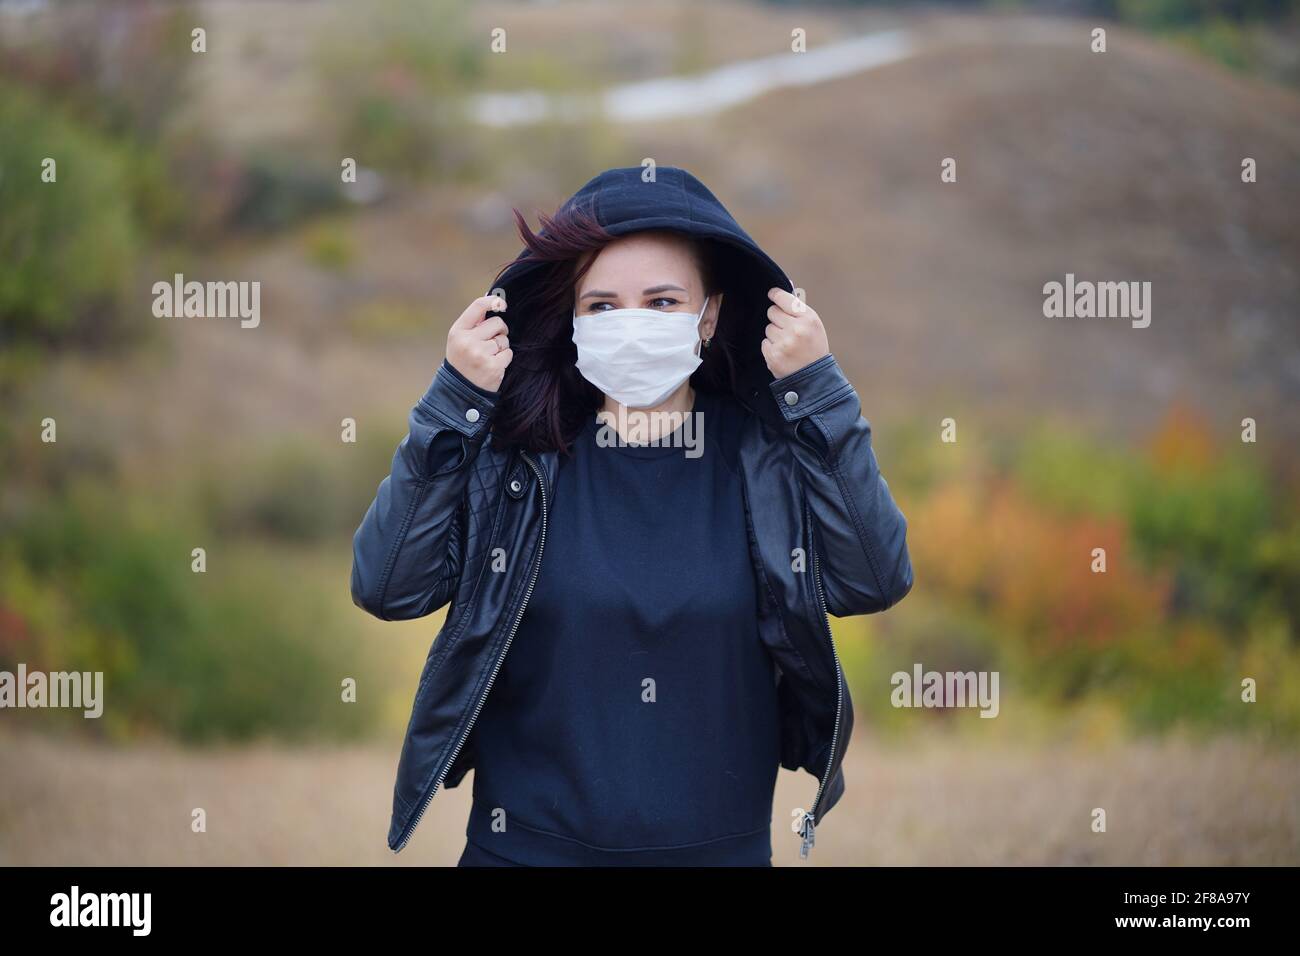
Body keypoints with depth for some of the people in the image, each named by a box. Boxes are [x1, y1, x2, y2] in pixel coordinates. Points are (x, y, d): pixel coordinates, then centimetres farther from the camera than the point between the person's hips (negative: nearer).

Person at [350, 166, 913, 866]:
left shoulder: (770, 452, -4)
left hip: (724, 844, 1)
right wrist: (454, 400, -16)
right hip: (528, 844, 0)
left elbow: (875, 584, -17)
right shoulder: (513, 449, -4)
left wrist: (818, 390, -17)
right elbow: (387, 588, -12)